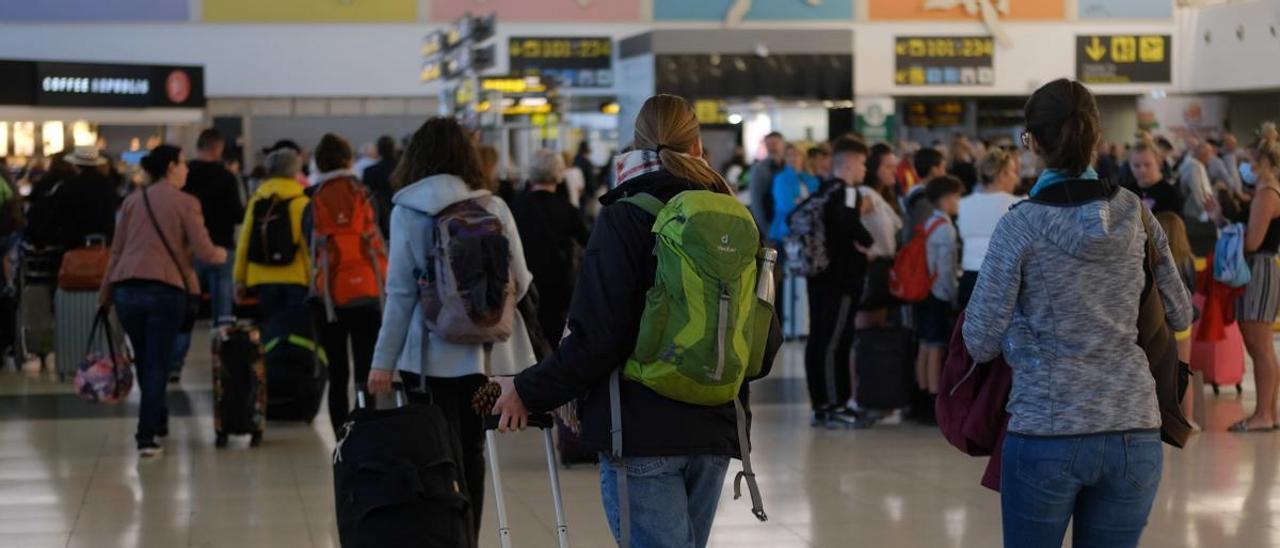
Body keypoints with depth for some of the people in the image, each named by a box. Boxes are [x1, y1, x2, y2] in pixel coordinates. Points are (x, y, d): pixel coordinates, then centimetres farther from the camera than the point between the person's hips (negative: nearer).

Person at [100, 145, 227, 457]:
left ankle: (158, 420, 37)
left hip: (127, 289, 4)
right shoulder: (185, 203, -1)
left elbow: (116, 252, 12)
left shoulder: (132, 201, 12)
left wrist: (106, 295, 17)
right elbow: (204, 253, -8)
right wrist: (222, 254, 14)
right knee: (157, 365, 1)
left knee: (144, 361, 20)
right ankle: (147, 437, -5)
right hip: (166, 289, -4)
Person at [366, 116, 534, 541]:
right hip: (484, 352, 3)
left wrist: (384, 361, -3)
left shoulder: (408, 211, -3)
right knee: (471, 453, 13)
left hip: (432, 354, -3)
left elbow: (400, 293, -6)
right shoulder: (494, 207, 3)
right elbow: (520, 282, 4)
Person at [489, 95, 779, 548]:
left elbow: (597, 337, -15)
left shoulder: (625, 218, -9)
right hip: (713, 429, 6)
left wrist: (528, 391, -4)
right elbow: (766, 336, 9)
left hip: (642, 430, -6)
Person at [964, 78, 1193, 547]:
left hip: (1046, 434, -3)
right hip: (1134, 433, 3)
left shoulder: (1021, 226, -8)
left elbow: (981, 342, -5)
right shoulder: (1135, 214, 2)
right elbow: (1180, 316, 12)